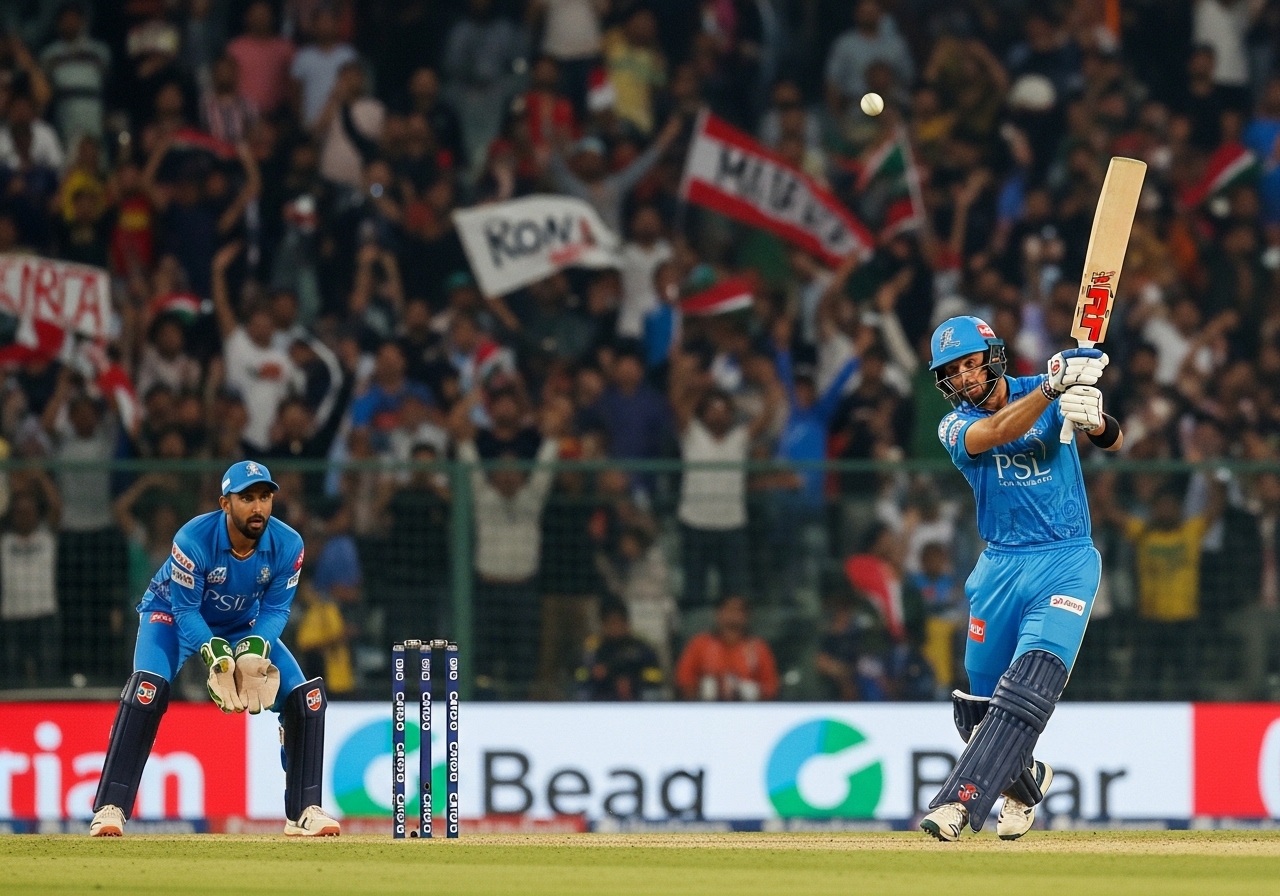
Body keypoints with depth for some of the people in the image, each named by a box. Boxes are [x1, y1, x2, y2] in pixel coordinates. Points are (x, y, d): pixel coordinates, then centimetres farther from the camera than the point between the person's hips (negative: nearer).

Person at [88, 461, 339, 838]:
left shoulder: (287, 545, -23)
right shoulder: (194, 540, -34)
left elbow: (276, 609, -12)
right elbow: (185, 609, -25)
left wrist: (256, 646, -32)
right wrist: (214, 653, -41)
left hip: (244, 625, 4)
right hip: (173, 614, -4)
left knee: (306, 695, -11)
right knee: (146, 689, -30)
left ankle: (303, 811, 1)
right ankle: (109, 809, -27)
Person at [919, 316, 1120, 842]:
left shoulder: (1041, 392, 0)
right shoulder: (956, 427, 1)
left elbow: (1114, 443, -14)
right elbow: (996, 433, -23)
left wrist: (1092, 420, -38)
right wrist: (1053, 388, -37)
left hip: (1066, 563, -3)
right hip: (1000, 567, 3)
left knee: (1026, 689, -21)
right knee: (981, 700, 7)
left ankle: (958, 804, -26)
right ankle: (1024, 782, 36)